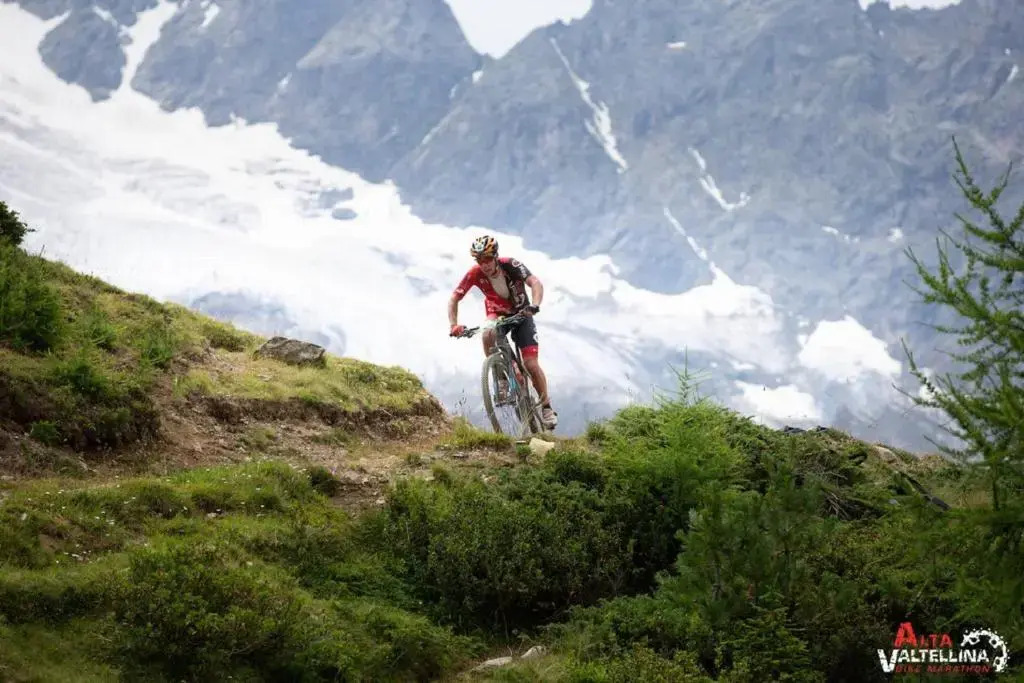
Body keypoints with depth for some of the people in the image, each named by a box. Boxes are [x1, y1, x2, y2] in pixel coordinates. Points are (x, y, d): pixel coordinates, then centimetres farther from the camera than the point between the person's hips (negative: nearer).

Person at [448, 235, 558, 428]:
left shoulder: (510, 265, -28)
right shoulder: (475, 274, -23)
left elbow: (536, 283, -38)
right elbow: (454, 299, -19)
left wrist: (534, 305, -58)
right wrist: (454, 325, -35)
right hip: (497, 314, 2)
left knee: (531, 364, -12)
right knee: (488, 335, -35)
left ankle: (546, 407, 5)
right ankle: (501, 378, -17)